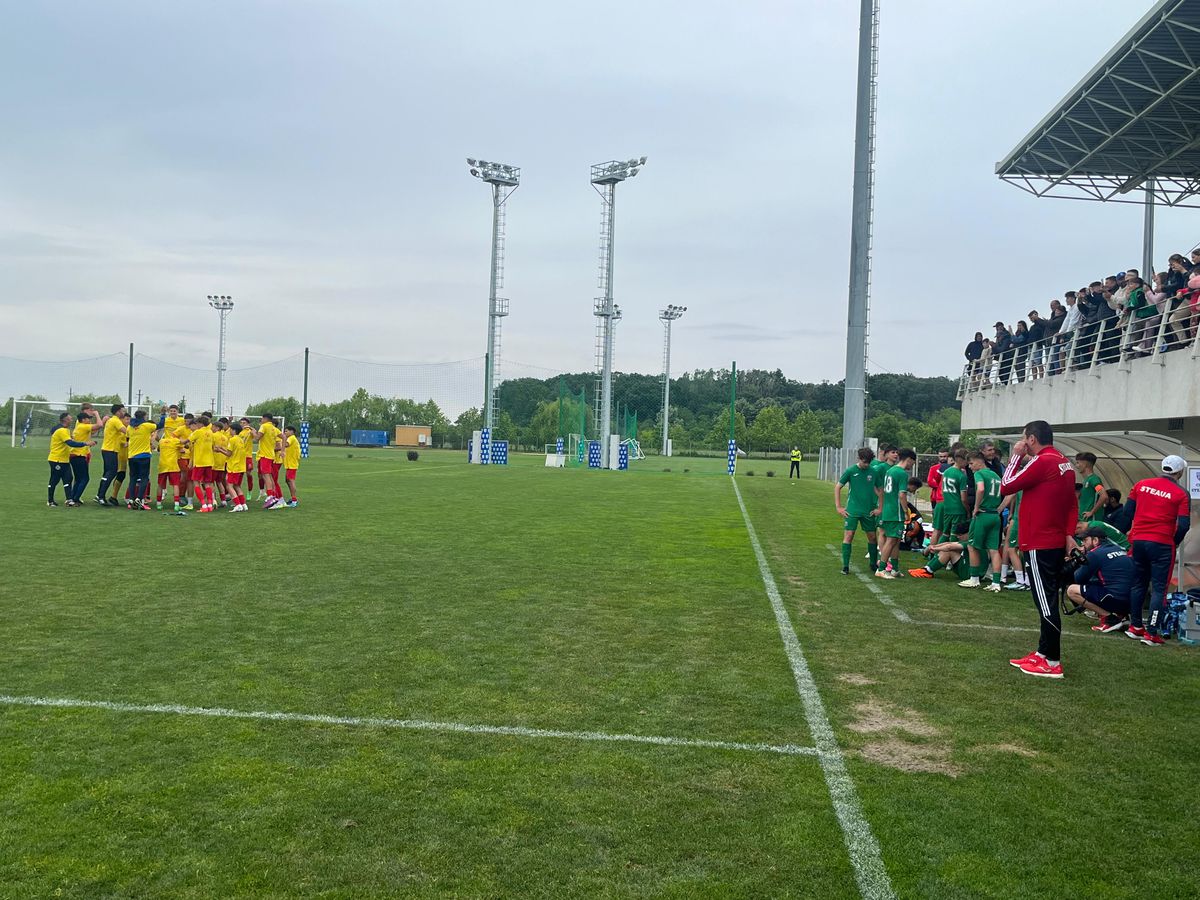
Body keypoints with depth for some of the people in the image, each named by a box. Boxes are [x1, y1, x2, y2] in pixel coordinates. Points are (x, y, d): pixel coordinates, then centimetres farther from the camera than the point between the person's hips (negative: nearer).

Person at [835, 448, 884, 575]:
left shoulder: (873, 472, 2)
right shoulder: (851, 471, -5)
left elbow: (880, 490, 12)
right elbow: (837, 487, 0)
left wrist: (880, 508, 7)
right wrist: (838, 507, -4)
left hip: (869, 512, 3)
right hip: (852, 510, -3)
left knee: (872, 536, 10)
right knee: (848, 535, -7)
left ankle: (874, 564, 26)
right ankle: (845, 566, -1)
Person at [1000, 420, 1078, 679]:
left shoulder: (1042, 461, -16)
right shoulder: (1065, 464, 13)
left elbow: (1005, 488, -12)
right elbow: (1072, 504, 16)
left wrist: (1016, 457, -3)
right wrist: (1069, 534, 13)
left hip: (1039, 544, -9)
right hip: (1057, 542, 9)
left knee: (1046, 603, -4)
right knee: (1048, 601, 16)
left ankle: (1052, 662, 1)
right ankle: (1043, 653, 24)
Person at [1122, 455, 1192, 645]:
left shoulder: (1141, 484, 5)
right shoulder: (1181, 494, -6)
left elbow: (1128, 511, 7)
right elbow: (1183, 525, -8)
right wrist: (1174, 543, 7)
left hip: (1138, 541, 4)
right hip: (1161, 544, -4)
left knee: (1138, 584, 16)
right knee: (1158, 589, 2)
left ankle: (1135, 627, 22)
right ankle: (1151, 633, -1)